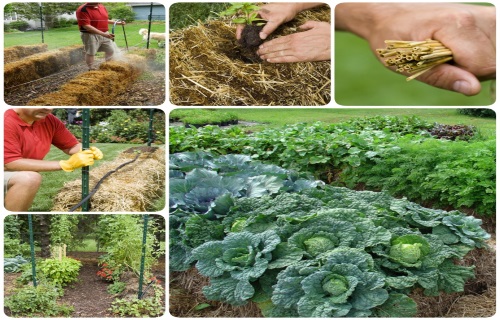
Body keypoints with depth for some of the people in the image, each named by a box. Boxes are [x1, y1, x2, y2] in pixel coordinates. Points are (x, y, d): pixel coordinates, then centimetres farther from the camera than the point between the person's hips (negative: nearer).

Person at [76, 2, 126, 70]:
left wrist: (117, 23, 15)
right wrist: (103, 34, -32)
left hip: (105, 34, 8)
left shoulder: (102, 7, 6)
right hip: (90, 35, -8)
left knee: (111, 50, 14)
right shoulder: (83, 10, -20)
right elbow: (86, 26, -26)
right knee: (90, 53, 2)